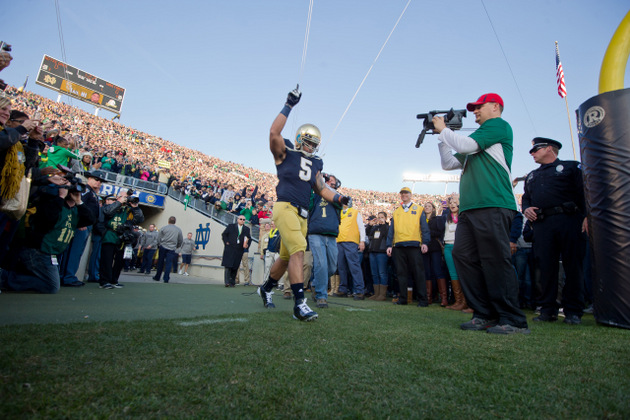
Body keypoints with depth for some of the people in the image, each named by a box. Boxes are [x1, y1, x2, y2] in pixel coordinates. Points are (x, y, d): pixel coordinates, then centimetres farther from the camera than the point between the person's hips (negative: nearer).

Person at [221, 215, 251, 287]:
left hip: (239, 250, 2)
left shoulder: (246, 229, 12)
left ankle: (232, 282, 10)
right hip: (230, 249, -2)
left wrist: (246, 246, 0)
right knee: (228, 266, -8)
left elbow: (249, 239, 16)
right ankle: (227, 282, -7)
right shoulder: (231, 226, 8)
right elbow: (224, 234, 9)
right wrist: (226, 242, -2)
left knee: (235, 267, 3)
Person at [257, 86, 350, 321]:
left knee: (286, 257, 13)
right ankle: (299, 303, -18)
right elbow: (274, 132, -14)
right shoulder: (285, 154, 3)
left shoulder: (315, 164, 20)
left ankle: (266, 288, 35)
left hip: (302, 214, 7)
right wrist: (289, 106, -12)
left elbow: (322, 189, 23)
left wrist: (339, 198, 5)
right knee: (298, 251, -20)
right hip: (285, 207, -7)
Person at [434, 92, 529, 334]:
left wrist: (444, 129, 6)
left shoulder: (499, 125, 6)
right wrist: (441, 137, 21)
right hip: (469, 208, 9)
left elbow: (467, 145, -9)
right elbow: (449, 163, 28)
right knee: (463, 255, 0)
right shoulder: (478, 137, 30)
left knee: (495, 260, -11)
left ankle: (513, 321, -2)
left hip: (492, 206, -8)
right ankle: (485, 315, 7)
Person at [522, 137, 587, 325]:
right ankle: (548, 310, 7)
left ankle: (573, 311, 6)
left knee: (573, 265, -2)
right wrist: (526, 209, 3)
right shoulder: (531, 176, 27)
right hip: (541, 225, 4)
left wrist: (587, 216, -13)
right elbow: (526, 198, 27)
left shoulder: (571, 167, 11)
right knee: (545, 266, 0)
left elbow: (584, 192, 0)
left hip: (569, 220, -4)